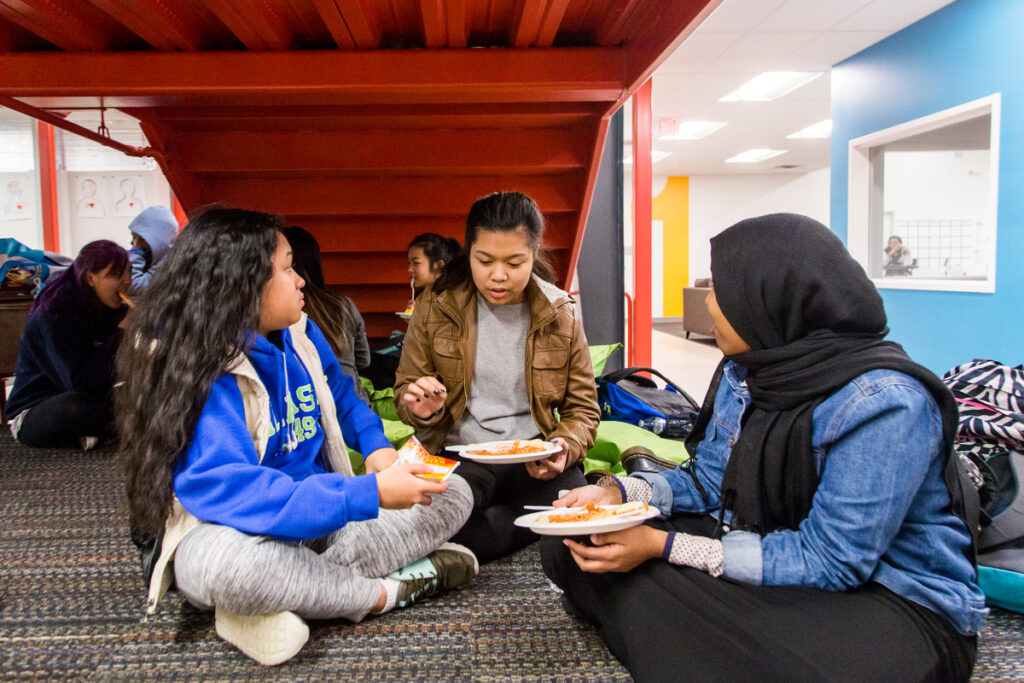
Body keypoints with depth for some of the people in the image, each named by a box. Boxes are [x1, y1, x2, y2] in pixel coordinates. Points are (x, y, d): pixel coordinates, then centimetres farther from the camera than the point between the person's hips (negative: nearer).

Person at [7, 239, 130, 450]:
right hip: (34, 413, -7)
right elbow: (82, 384, -31)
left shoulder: (110, 308, 0)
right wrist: (120, 333, -30)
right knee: (75, 407, -40)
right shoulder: (55, 314, -23)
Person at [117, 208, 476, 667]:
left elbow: (343, 401, 19)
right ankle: (387, 591, -17)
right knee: (228, 560, -42)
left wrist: (378, 447, -2)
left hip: (321, 519, 7)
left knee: (453, 493, -4)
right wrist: (369, 494, -36)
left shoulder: (300, 335, 2)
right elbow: (225, 488, -33)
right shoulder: (198, 370, -21)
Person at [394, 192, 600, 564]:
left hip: (534, 461, 1)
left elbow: (583, 408, 8)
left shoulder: (561, 316, 3)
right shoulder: (436, 308, 1)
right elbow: (405, 389, 9)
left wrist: (565, 449, -14)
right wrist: (421, 408, -15)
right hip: (458, 455, 0)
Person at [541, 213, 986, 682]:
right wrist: (617, 494, -10)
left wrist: (663, 546, -26)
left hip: (895, 603, -6)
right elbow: (711, 482, 8)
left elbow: (828, 562, -25)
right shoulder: (744, 371, -1)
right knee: (571, 550, -3)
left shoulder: (884, 402, -26)